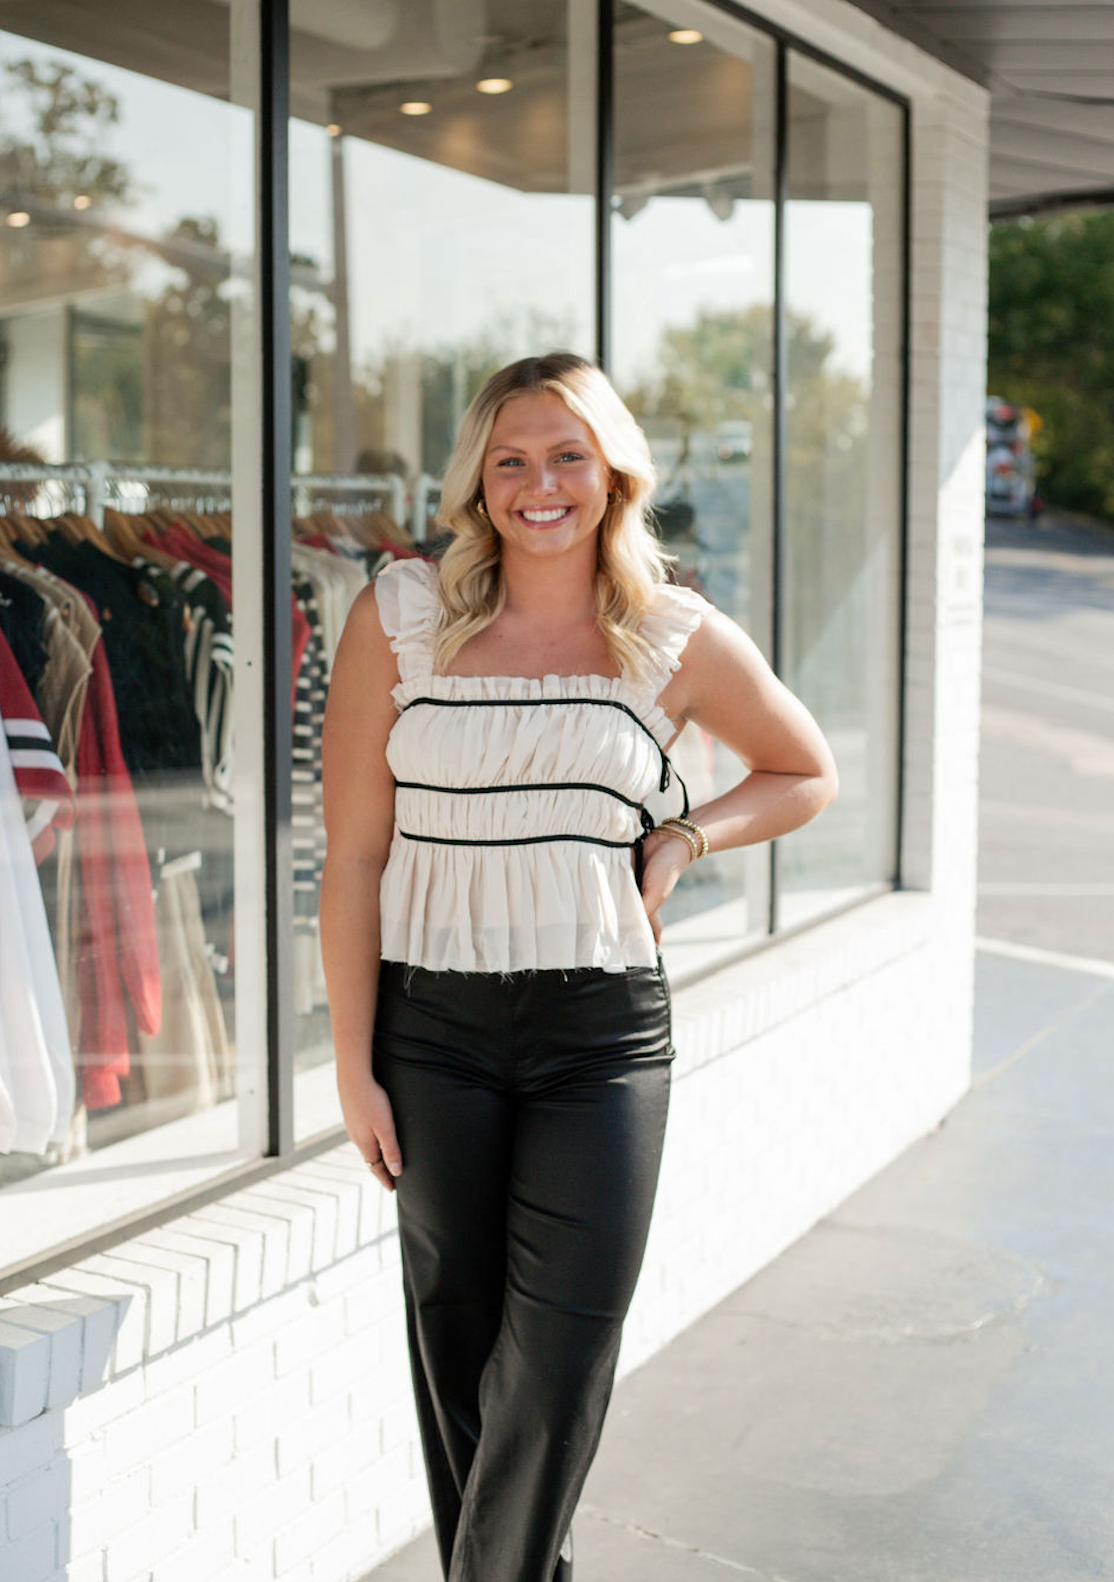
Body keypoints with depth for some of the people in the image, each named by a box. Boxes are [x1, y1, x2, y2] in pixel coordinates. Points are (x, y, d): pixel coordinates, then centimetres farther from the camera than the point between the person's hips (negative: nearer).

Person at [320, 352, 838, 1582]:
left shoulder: (677, 640, 2)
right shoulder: (400, 617, -1)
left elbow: (805, 774, 18)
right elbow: (354, 855, -1)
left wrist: (681, 841, 0)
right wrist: (354, 1065, -3)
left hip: (605, 1031, 0)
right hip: (434, 1029, 0)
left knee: (563, 1363, -4)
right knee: (458, 1347, 10)